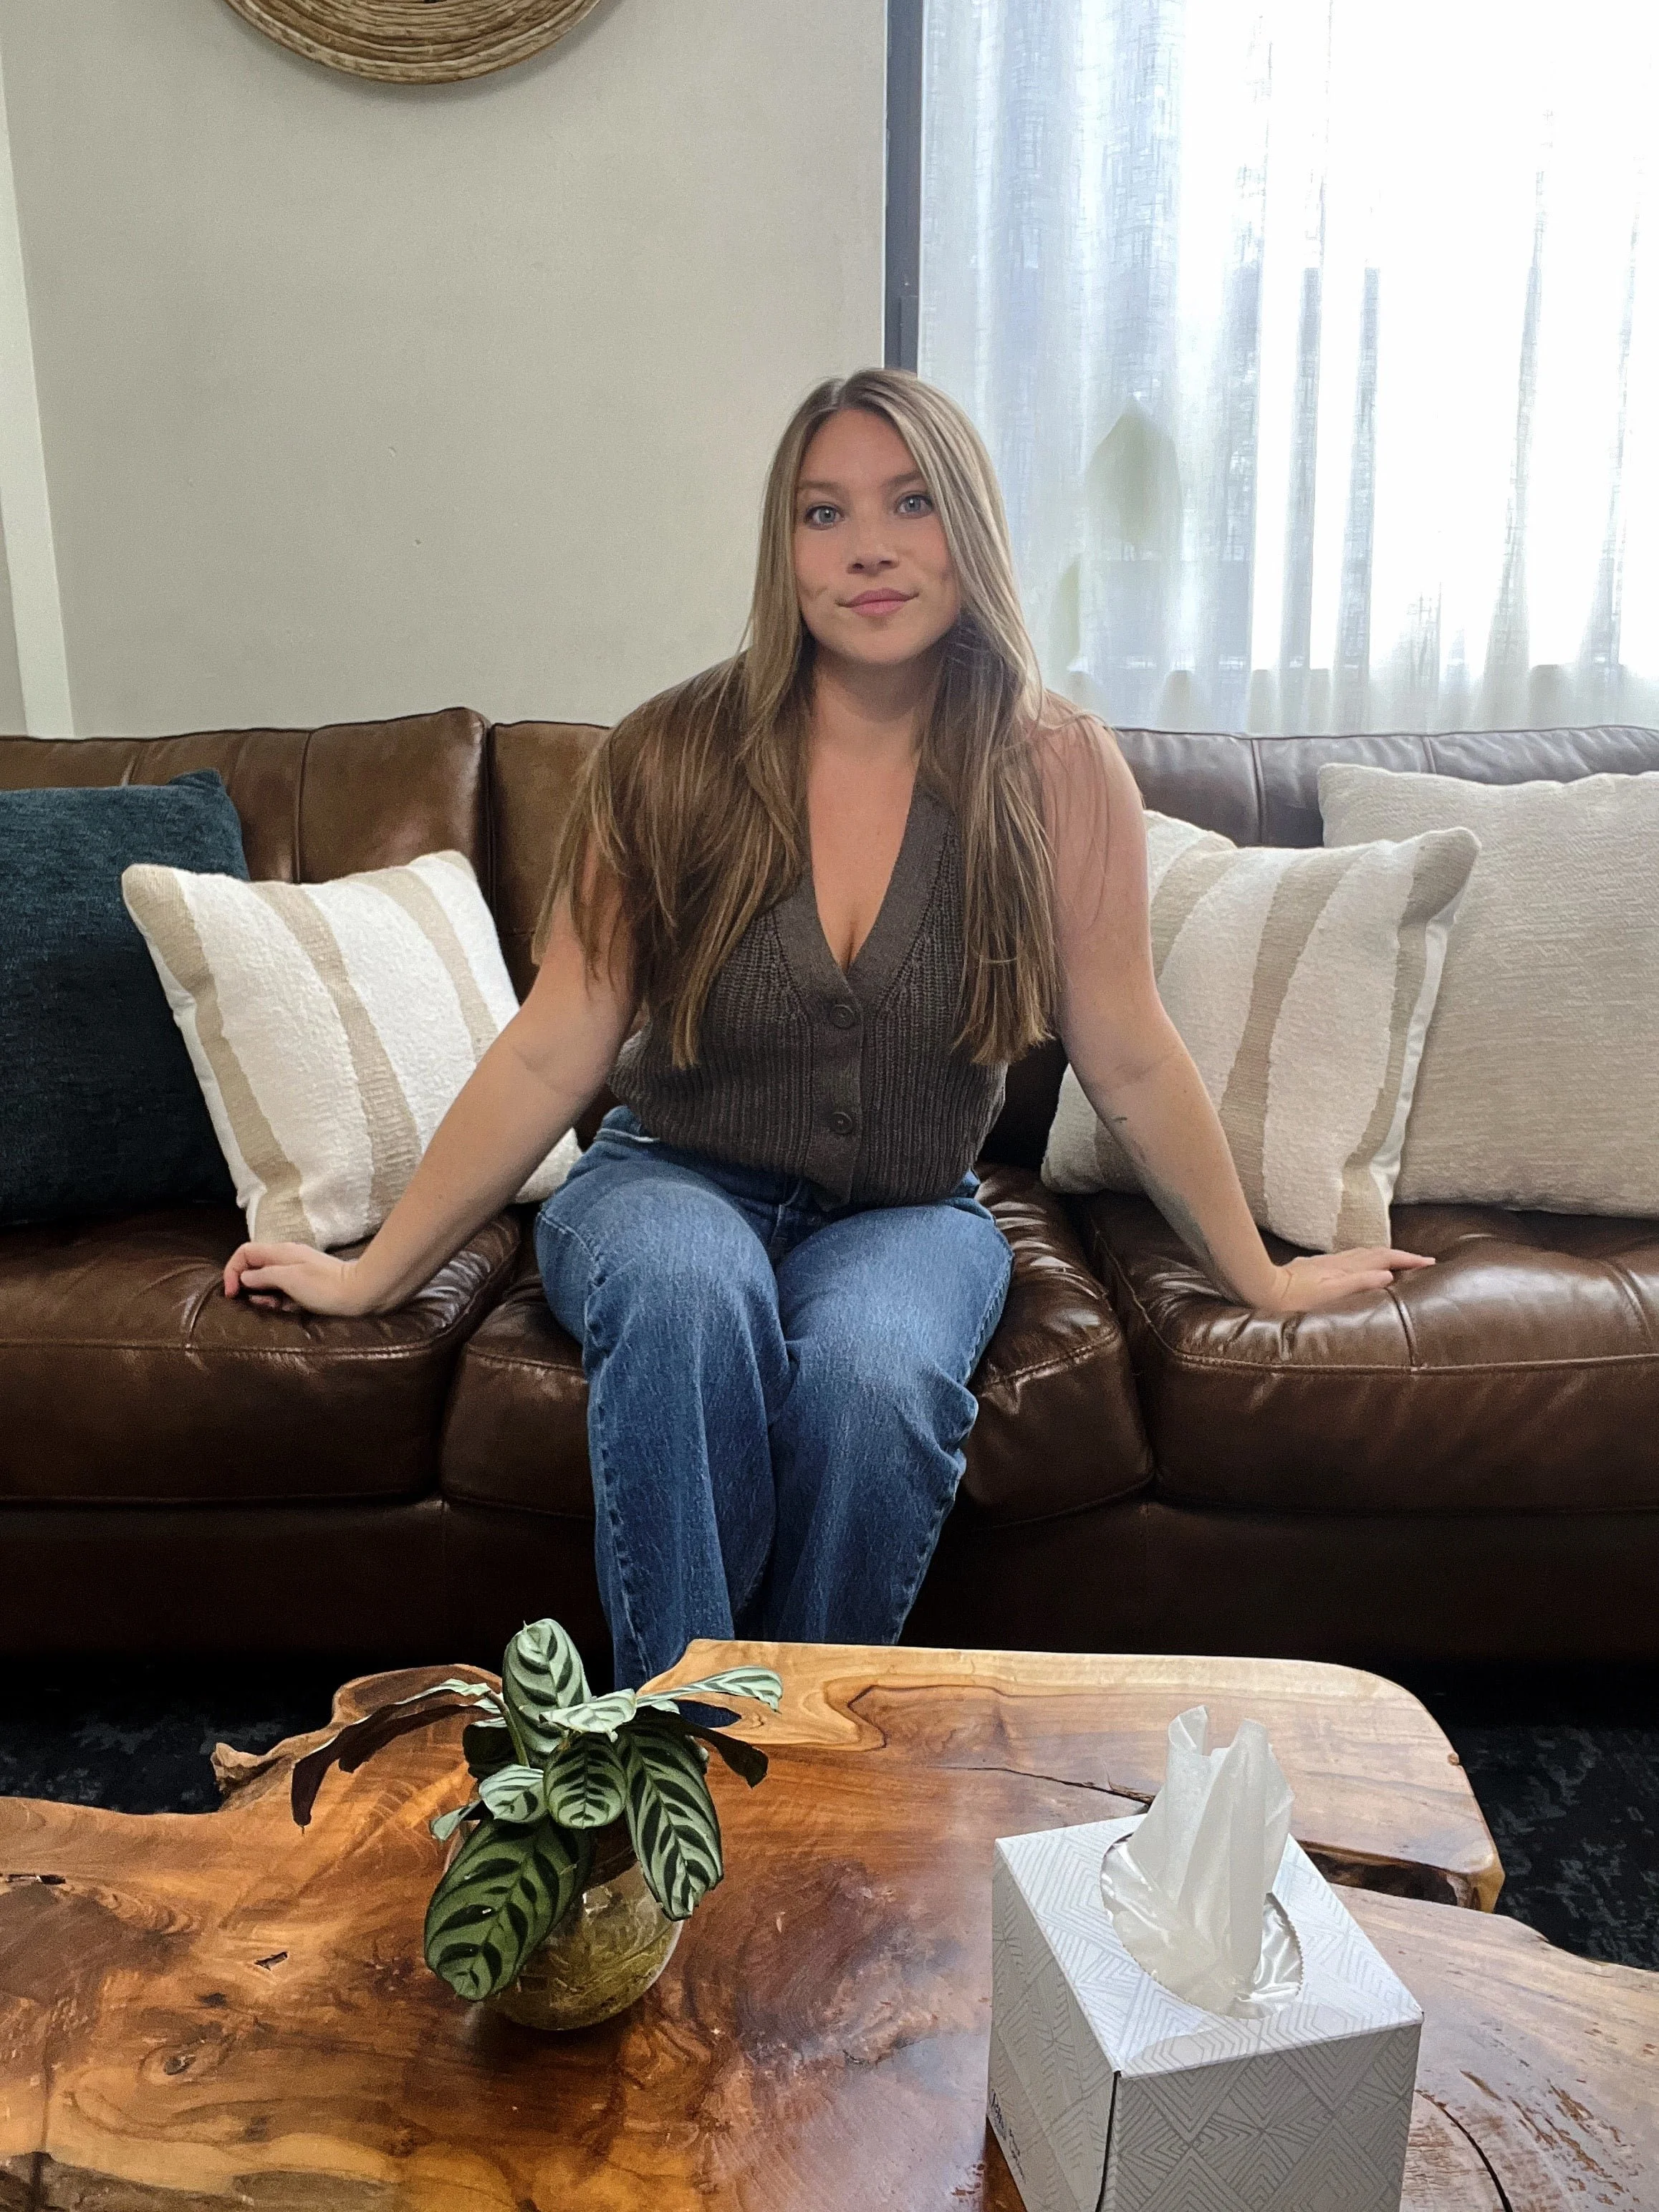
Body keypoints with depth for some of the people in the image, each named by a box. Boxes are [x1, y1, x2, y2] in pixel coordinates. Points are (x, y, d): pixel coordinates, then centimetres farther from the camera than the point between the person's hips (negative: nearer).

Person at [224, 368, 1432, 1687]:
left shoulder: (1056, 774, -8)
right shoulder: (673, 759, -8)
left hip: (907, 1216, 1)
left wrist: (1260, 1276, 5)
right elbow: (551, 1055, -6)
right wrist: (374, 1274, -6)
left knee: (872, 1371, -33)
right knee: (690, 1292, -35)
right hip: (674, 1182, 0)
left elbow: (1131, 1062, -1)